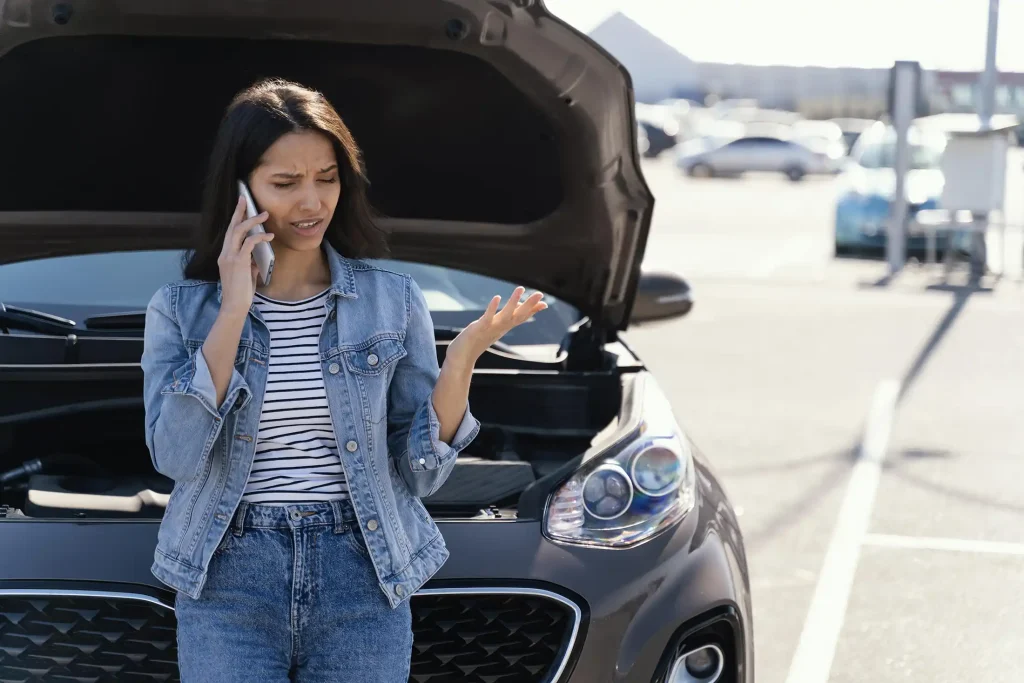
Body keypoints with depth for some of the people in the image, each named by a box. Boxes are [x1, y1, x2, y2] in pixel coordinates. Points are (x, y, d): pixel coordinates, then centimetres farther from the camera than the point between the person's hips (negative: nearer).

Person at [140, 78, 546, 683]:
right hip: (228, 581, -1)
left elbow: (421, 474, 1)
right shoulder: (182, 310, 3)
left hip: (363, 584, 1)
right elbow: (176, 457, -12)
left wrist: (461, 361, -13)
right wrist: (233, 313, -12)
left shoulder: (392, 300, 4)